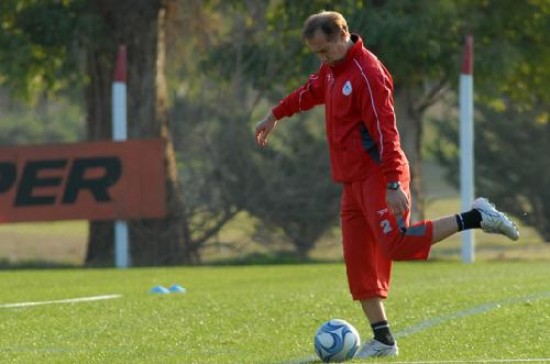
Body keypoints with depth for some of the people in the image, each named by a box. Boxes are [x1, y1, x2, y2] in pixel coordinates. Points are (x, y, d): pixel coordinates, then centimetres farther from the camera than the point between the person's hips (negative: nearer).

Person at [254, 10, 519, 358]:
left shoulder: (367, 72, -16)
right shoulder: (332, 70, 13)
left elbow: (385, 130, -22)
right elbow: (310, 92, 37)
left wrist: (393, 184, -27)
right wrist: (275, 115, 46)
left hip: (378, 177, -9)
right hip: (353, 182, 9)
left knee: (397, 244, -22)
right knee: (359, 262, 4)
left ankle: (476, 217, -9)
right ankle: (383, 341, 5)